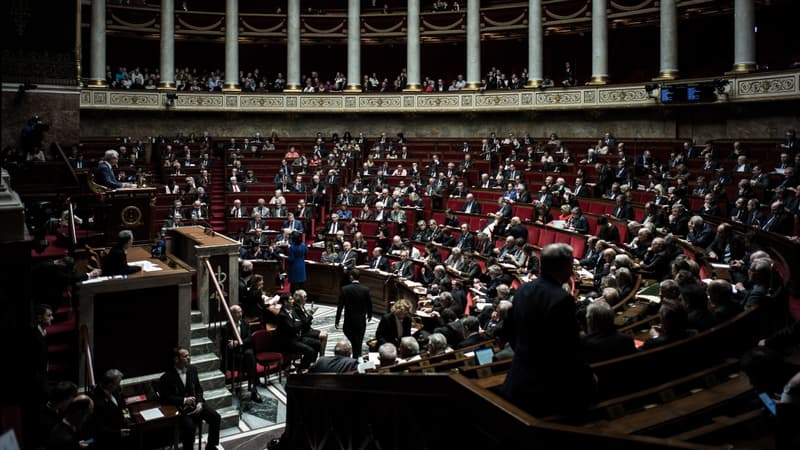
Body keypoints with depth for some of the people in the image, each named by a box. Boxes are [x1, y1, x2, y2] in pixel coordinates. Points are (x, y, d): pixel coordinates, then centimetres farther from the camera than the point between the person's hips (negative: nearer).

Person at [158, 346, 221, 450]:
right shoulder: (167, 377, -12)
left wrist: (199, 402, -8)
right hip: (179, 407, -5)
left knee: (215, 417, -11)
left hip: (195, 403, 5)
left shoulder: (192, 369, 3)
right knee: (189, 426, -31)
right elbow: (165, 397, -11)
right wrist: (184, 400, -20)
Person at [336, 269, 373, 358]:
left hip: (348, 320, 0)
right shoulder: (365, 289, -9)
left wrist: (337, 321, -4)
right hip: (361, 320, 1)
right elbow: (369, 304, 2)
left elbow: (340, 306, -11)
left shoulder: (345, 289, -13)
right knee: (358, 341, 10)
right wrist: (369, 315, 21)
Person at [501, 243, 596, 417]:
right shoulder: (562, 299, -22)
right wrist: (588, 374, -4)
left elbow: (509, 328, 14)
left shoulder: (523, 290, 2)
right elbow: (569, 348, -20)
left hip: (518, 379, 8)